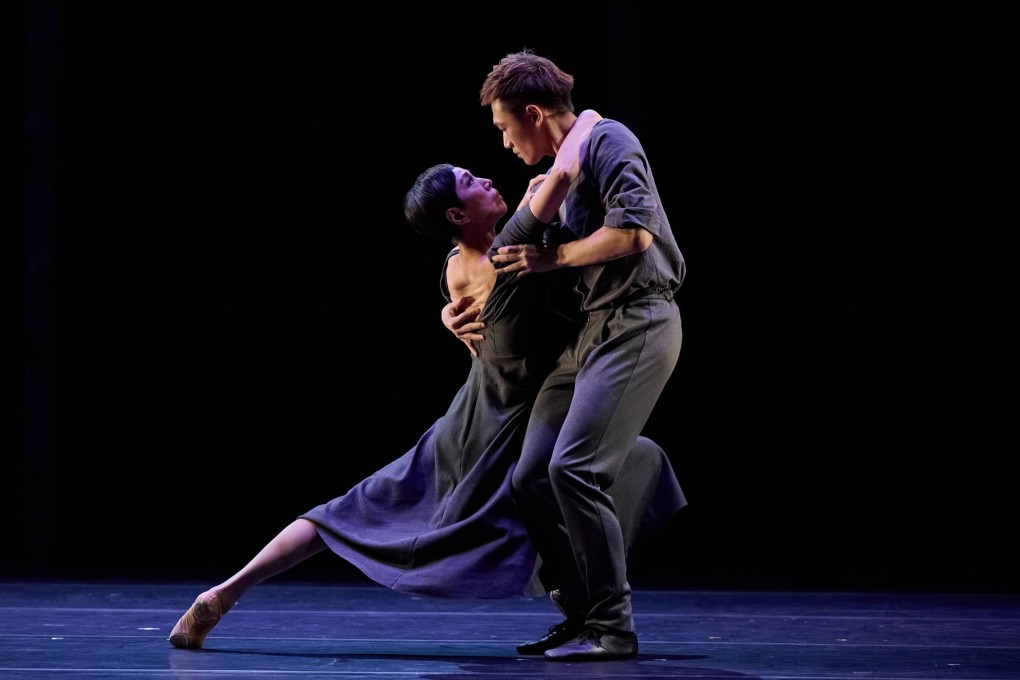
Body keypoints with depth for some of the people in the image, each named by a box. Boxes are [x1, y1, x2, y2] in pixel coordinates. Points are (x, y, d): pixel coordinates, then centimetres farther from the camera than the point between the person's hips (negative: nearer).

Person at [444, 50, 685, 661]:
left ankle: (613, 628, -12)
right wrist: (464, 309, 17)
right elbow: (522, 265, 31)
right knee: (532, 479, 2)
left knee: (574, 469, -18)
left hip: (637, 324, -9)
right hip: (590, 331, 9)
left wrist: (553, 257, -8)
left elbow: (634, 232, -18)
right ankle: (584, 615, 11)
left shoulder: (608, 140, -6)